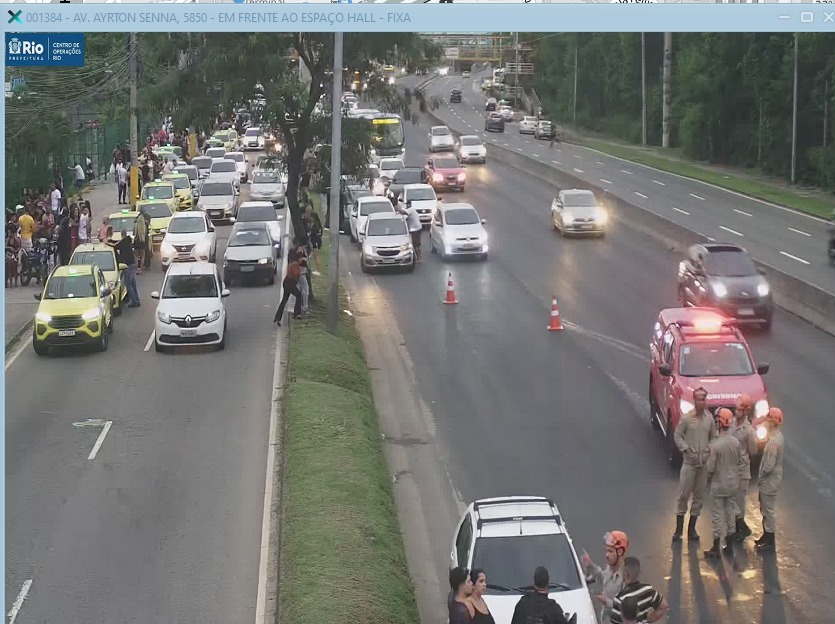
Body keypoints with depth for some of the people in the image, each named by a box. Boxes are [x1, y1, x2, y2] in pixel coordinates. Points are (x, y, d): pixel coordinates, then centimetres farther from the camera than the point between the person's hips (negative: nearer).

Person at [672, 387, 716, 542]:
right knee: (683, 494, -4)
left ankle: (692, 528, 16)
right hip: (690, 461, -4)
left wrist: (710, 450, -3)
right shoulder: (686, 418, -7)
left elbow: (713, 436, 13)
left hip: (705, 461, 4)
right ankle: (679, 528, 1)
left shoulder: (709, 418, 3)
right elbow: (677, 436, -1)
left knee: (699, 495, 7)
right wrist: (686, 449, -12)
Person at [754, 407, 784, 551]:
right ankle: (766, 536, 34)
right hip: (769, 481, 10)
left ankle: (769, 541, 11)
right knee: (765, 510, 21)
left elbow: (769, 466, -26)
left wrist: (760, 478, -11)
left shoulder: (774, 441, -26)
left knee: (768, 511, 1)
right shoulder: (777, 436, 5)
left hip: (769, 481, -10)